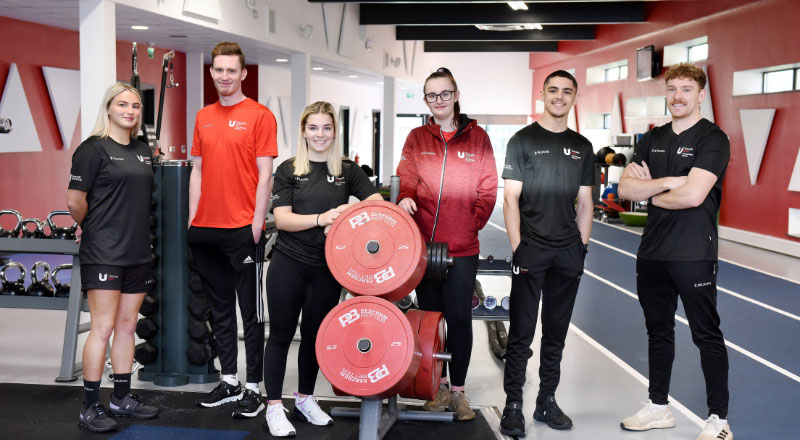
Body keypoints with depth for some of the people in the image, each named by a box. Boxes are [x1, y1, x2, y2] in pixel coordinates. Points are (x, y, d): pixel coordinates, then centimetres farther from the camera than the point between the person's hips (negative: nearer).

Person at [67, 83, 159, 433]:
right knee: (103, 327, -6)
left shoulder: (143, 151, 14)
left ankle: (122, 399, 22)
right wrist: (94, 228, 4)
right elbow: (75, 201, -10)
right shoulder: (94, 148, -8)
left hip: (138, 253, 7)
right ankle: (90, 408, 3)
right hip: (103, 255, -7)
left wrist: (135, 230, 14)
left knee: (127, 326, 12)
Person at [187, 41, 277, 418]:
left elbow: (264, 173, -7)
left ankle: (253, 388, 10)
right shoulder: (203, 117, 13)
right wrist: (192, 218, 10)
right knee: (219, 308, 13)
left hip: (243, 229, -6)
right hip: (205, 229, 6)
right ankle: (229, 382, 25)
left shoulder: (259, 116, -4)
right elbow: (198, 170, 16)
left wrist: (257, 222, -12)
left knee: (251, 310, 2)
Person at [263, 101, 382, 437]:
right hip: (288, 264, -2)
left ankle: (305, 400, 30)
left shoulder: (347, 171, 5)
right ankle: (274, 408, 13)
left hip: (327, 267, 2)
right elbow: (281, 219, -8)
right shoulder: (289, 169, 0)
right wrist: (321, 218, -24)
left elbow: (379, 203, -4)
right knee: (281, 334, 4)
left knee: (315, 334, 14)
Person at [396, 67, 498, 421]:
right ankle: (439, 386, 21)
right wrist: (405, 199, -21)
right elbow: (407, 180, 0)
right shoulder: (417, 138, 9)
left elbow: (487, 189, 3)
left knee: (459, 318, 2)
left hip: (462, 247, -1)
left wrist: (473, 224, -7)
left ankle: (458, 390, 14)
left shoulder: (477, 137, 5)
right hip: (424, 242, 2)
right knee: (430, 315, 9)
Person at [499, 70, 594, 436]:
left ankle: (547, 402, 22)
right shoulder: (523, 140, 0)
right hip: (531, 250, -4)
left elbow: (584, 202, 14)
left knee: (556, 333, 11)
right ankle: (513, 405, 7)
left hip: (568, 253, 4)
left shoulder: (582, 147, 12)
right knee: (521, 333, -2)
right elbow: (510, 199, -5)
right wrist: (516, 248, -12)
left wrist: (583, 245, 6)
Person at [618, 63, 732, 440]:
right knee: (658, 331, 15)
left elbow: (692, 196, -21)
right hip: (652, 253, 7)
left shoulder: (713, 139, -8)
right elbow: (625, 188, 0)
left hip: (693, 255, -6)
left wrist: (650, 193, -5)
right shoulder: (653, 139, 11)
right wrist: (669, 182, -13)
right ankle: (658, 407, 28)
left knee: (706, 335, 2)